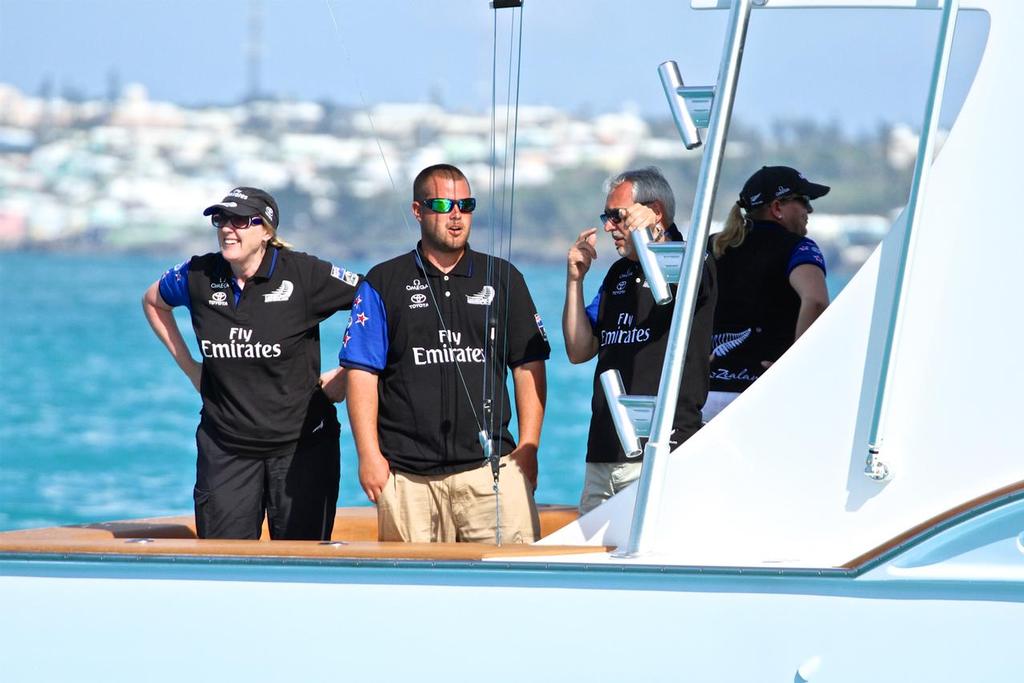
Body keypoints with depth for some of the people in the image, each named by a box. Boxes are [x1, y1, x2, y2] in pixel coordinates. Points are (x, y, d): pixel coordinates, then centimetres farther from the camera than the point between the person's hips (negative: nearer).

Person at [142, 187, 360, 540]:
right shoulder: (199, 276, -1)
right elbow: (153, 300, 21)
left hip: (301, 443, -3)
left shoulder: (303, 273, -11)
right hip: (225, 449, 3)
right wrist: (188, 364, 13)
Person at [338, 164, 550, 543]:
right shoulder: (383, 284, 9)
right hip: (407, 475, -1)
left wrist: (528, 448, 3)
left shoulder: (502, 279, 13)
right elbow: (362, 372, 4)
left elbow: (528, 366, 12)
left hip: (490, 466, 1)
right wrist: (369, 454, -5)